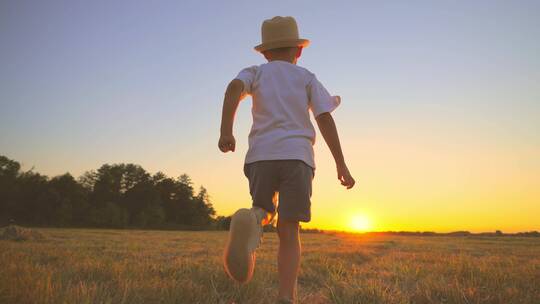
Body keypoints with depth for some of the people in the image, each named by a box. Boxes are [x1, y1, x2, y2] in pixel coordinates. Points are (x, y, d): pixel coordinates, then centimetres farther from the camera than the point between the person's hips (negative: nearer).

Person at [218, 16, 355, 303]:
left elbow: (234, 88, -6)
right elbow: (324, 118, 4)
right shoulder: (307, 77, 17)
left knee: (265, 211, 20)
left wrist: (226, 131, -16)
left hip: (261, 155, 1)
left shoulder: (255, 72, 18)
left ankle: (252, 220, -18)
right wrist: (341, 164, 3)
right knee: (288, 231, -1)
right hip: (297, 157, 0)